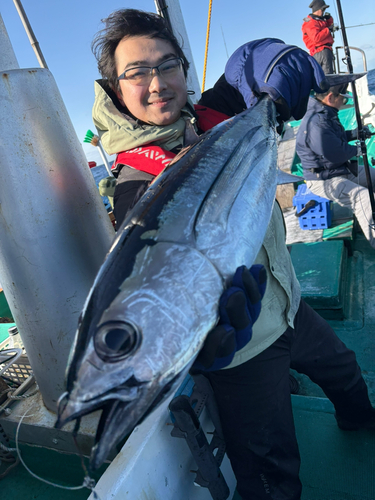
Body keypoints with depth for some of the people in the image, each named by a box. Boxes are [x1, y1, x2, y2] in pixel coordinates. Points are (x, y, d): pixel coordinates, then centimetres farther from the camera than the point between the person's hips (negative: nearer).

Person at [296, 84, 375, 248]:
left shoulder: (327, 113, 8)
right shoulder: (316, 122, -27)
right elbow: (336, 153, -29)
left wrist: (354, 133, 9)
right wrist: (356, 150, -9)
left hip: (344, 169, 11)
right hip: (322, 180, -11)